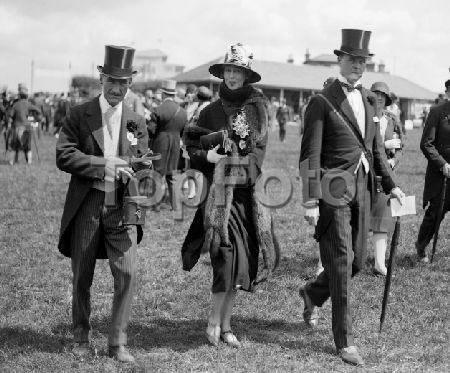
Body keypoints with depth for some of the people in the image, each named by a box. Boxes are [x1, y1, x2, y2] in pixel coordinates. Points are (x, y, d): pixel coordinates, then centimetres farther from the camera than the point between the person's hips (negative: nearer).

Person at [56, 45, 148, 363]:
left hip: (122, 208, 2)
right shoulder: (80, 115, 1)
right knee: (82, 277, 7)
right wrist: (103, 164, -18)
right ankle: (81, 339, 25)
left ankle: (118, 343, 7)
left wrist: (128, 171, -10)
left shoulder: (137, 122, 9)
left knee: (127, 273, -6)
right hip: (86, 207, -1)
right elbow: (63, 156, -8)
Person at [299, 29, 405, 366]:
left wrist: (390, 184, 14)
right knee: (341, 264, -3)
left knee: (357, 260, 12)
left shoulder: (368, 99, 14)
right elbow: (310, 155, -11)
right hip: (335, 189, -7)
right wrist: (311, 201, -17)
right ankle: (344, 341, 7)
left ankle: (312, 294, 39)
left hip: (363, 189, 7)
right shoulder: (322, 102, -7)